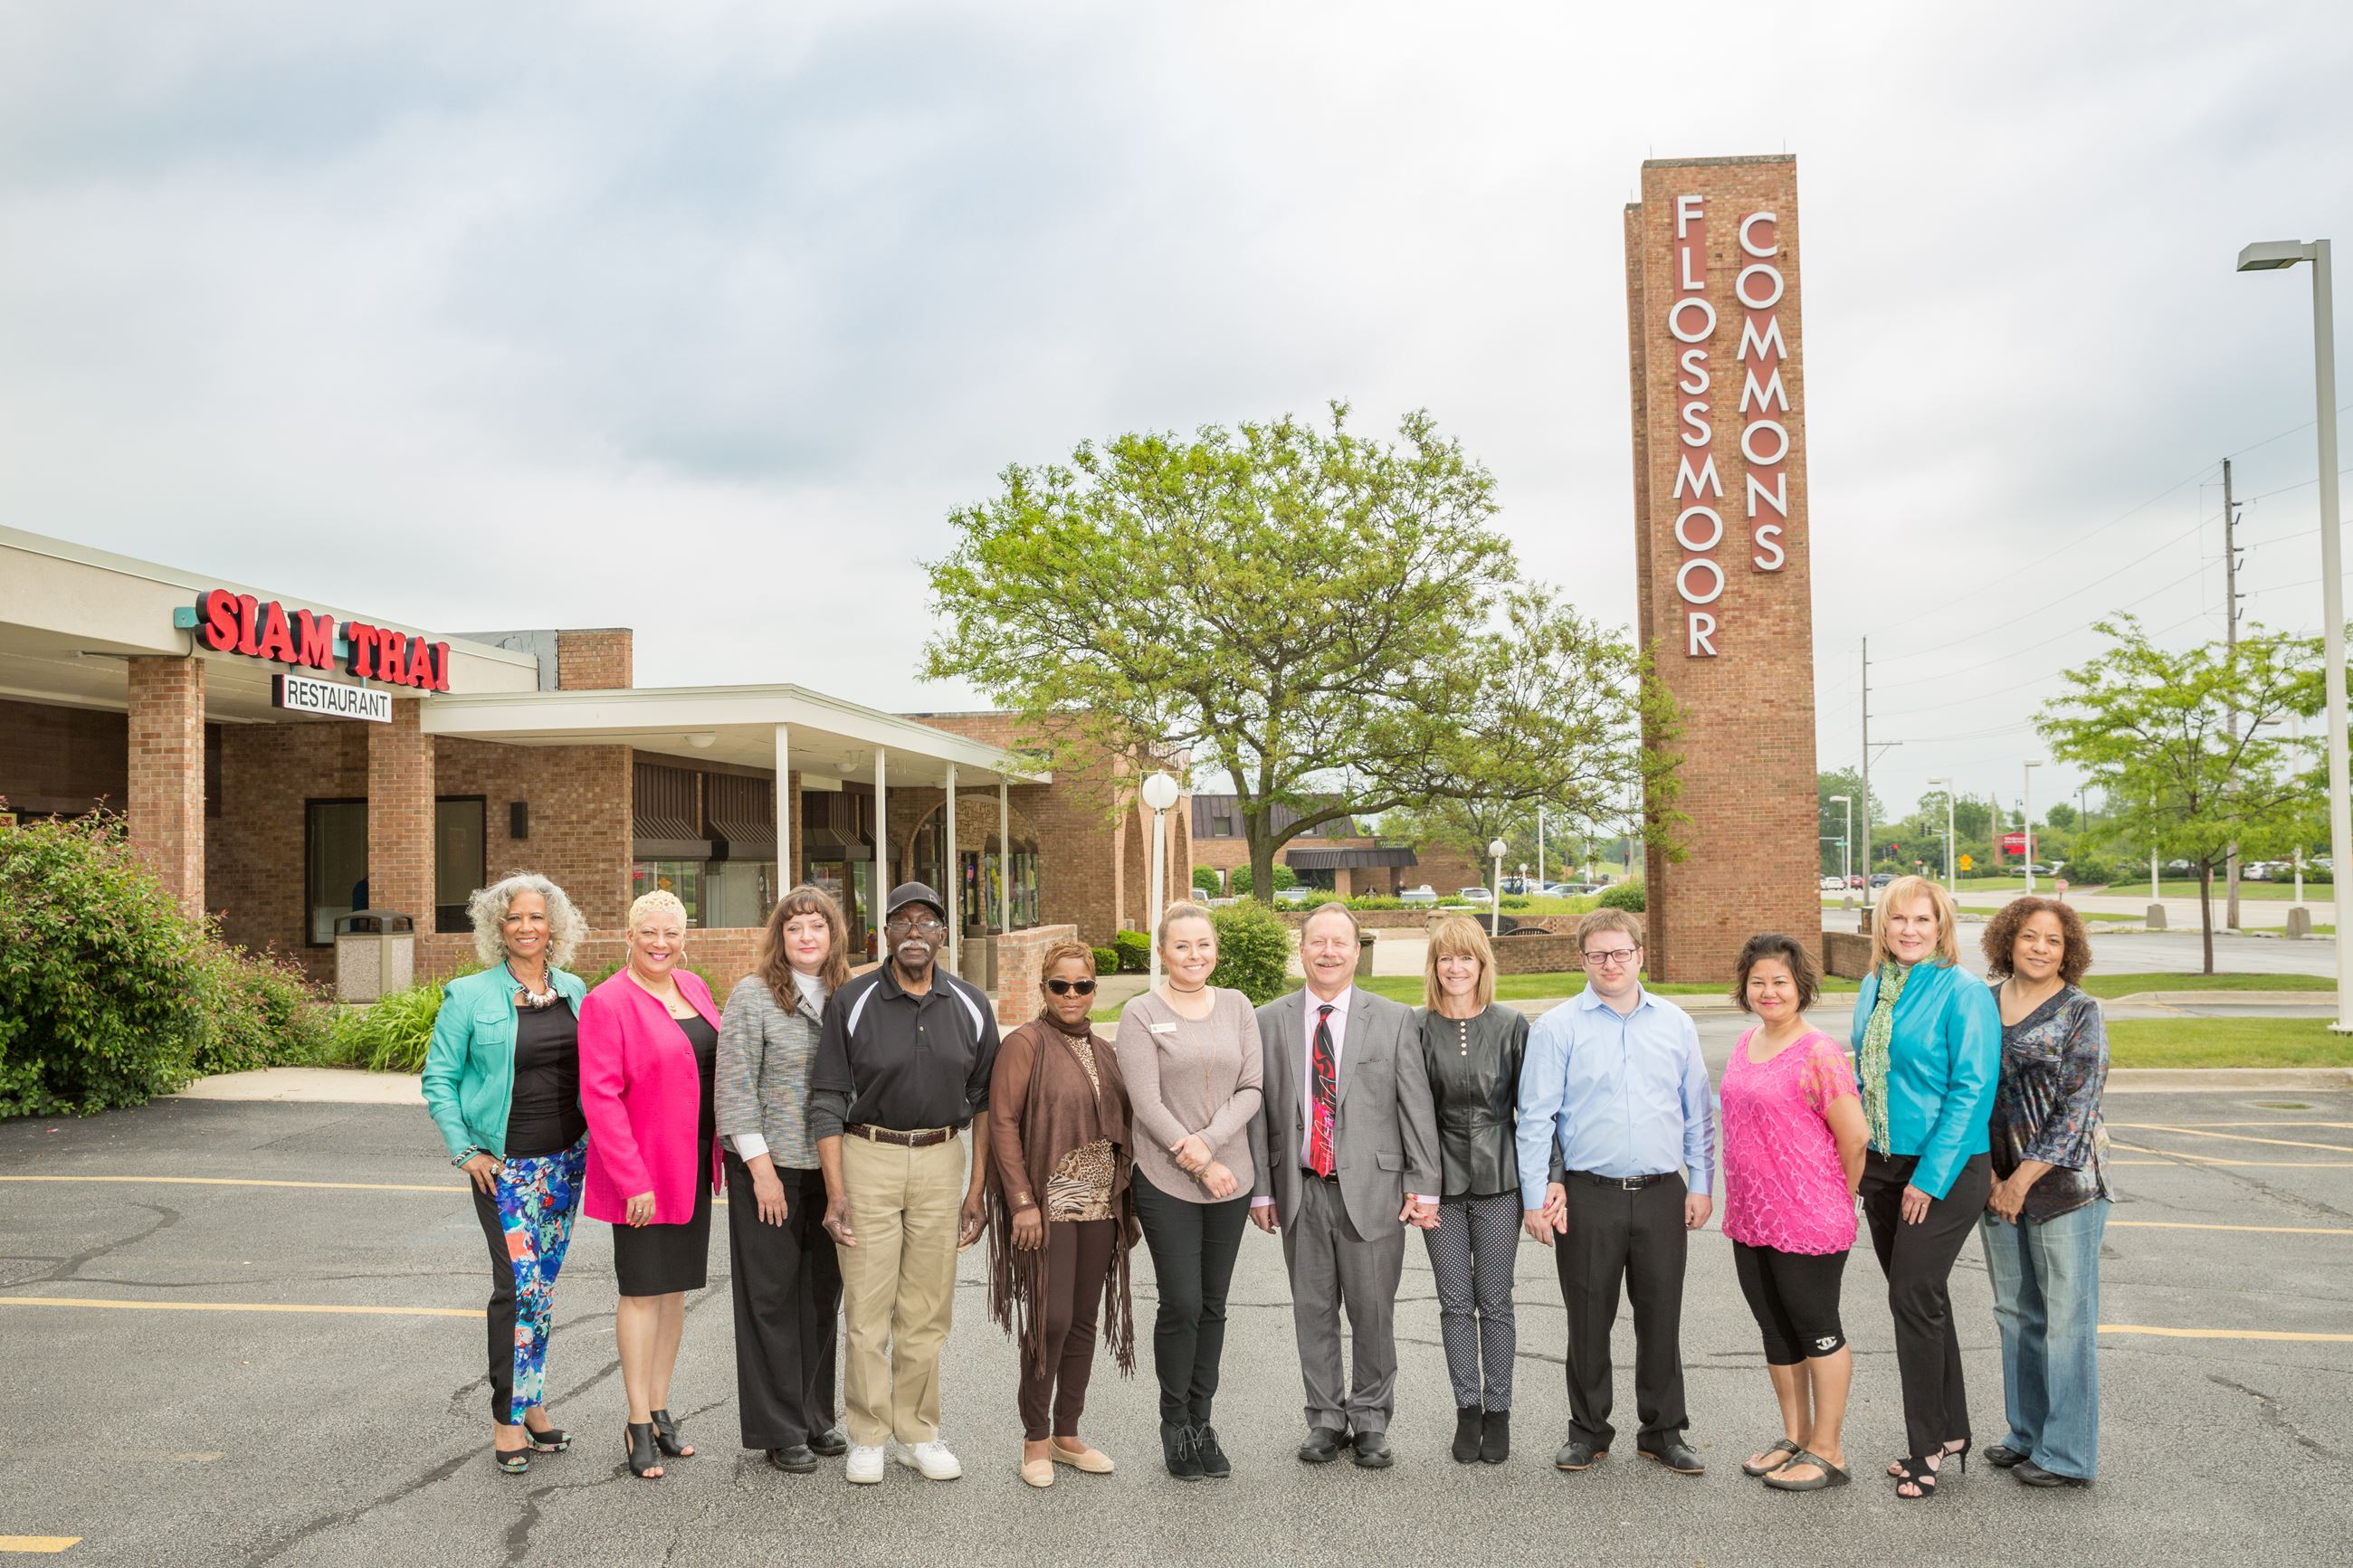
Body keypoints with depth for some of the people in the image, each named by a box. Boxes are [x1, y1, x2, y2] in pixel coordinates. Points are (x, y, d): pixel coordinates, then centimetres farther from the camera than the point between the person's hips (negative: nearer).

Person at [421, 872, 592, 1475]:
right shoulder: (469, 996, -6)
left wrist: (596, 1136, 8)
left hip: (566, 1156, 4)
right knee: (521, 1285, -9)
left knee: (542, 1286, 12)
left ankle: (531, 1402, 24)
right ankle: (506, 1419, 3)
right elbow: (439, 1079, -2)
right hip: (505, 1165, -4)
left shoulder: (574, 991, 7)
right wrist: (465, 1152, -8)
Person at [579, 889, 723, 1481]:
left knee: (675, 1286, 13)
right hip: (639, 1171, -7)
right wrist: (632, 1180, -20)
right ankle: (638, 1425, 11)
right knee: (643, 1291, 0)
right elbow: (600, 1097, -17)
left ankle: (661, 1410, 25)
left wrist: (717, 1153, 11)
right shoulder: (607, 1003, -13)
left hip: (691, 1165, 7)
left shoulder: (693, 987, 7)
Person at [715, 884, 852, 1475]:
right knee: (772, 1298, 4)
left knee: (822, 1294, 11)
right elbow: (733, 1089, -10)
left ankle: (815, 1417, 25)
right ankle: (779, 1431, 15)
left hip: (831, 1169, 5)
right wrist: (761, 1168, -13)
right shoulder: (753, 995, -7)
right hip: (769, 1168, -4)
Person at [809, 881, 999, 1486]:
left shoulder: (971, 1006, 3)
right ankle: (868, 1437, 15)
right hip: (867, 1157, -2)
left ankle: (918, 1434, 22)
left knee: (927, 1310, 8)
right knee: (867, 1306, 1)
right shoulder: (852, 1002, -5)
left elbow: (983, 1100, 8)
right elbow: (827, 1101, -4)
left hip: (941, 1161, 2)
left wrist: (977, 1190, 5)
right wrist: (836, 1192, -9)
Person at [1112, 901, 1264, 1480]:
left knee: (1213, 1305, 10)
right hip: (1166, 1181, -3)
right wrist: (1199, 1165, -12)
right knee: (1181, 1303, -4)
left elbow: (1251, 1088, 2)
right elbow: (1147, 1103, -10)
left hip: (1230, 1178, 4)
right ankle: (1174, 1423, 16)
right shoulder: (1141, 1014, -5)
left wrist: (1209, 1140, -12)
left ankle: (1201, 1420, 24)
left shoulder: (1236, 1006, 7)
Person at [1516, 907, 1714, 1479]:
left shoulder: (1675, 1024, 8)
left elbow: (1697, 1112, 13)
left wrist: (1701, 1185, 8)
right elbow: (1536, 1117, -2)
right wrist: (1534, 1197, -6)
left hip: (1662, 1194, 2)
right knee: (1588, 1320, 6)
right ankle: (1588, 1431, 21)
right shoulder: (1557, 1028, -1)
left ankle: (1664, 1431, 24)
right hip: (1589, 1195, -2)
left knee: (1661, 1318, 9)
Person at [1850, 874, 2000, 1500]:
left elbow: (1973, 1090, -16)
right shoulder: (1874, 988, 9)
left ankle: (1928, 1446, 8)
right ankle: (1951, 1429, 27)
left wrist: (1931, 1176, -17)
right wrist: (1859, 1157, 11)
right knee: (1919, 1297, 14)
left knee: (1914, 1297, -6)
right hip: (1882, 1166, 7)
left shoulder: (1963, 992, -12)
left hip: (1943, 1170, -7)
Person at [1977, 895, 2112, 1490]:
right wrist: (1988, 1175, -1)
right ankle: (2027, 1434, 27)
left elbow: (2077, 1107, -11)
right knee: (2015, 1311, 14)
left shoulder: (2080, 1012, -6)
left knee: (2067, 1317, 0)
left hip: (2064, 1179, -5)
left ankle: (2068, 1453, 10)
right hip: (1999, 1179, 5)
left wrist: (2023, 1180, -13)